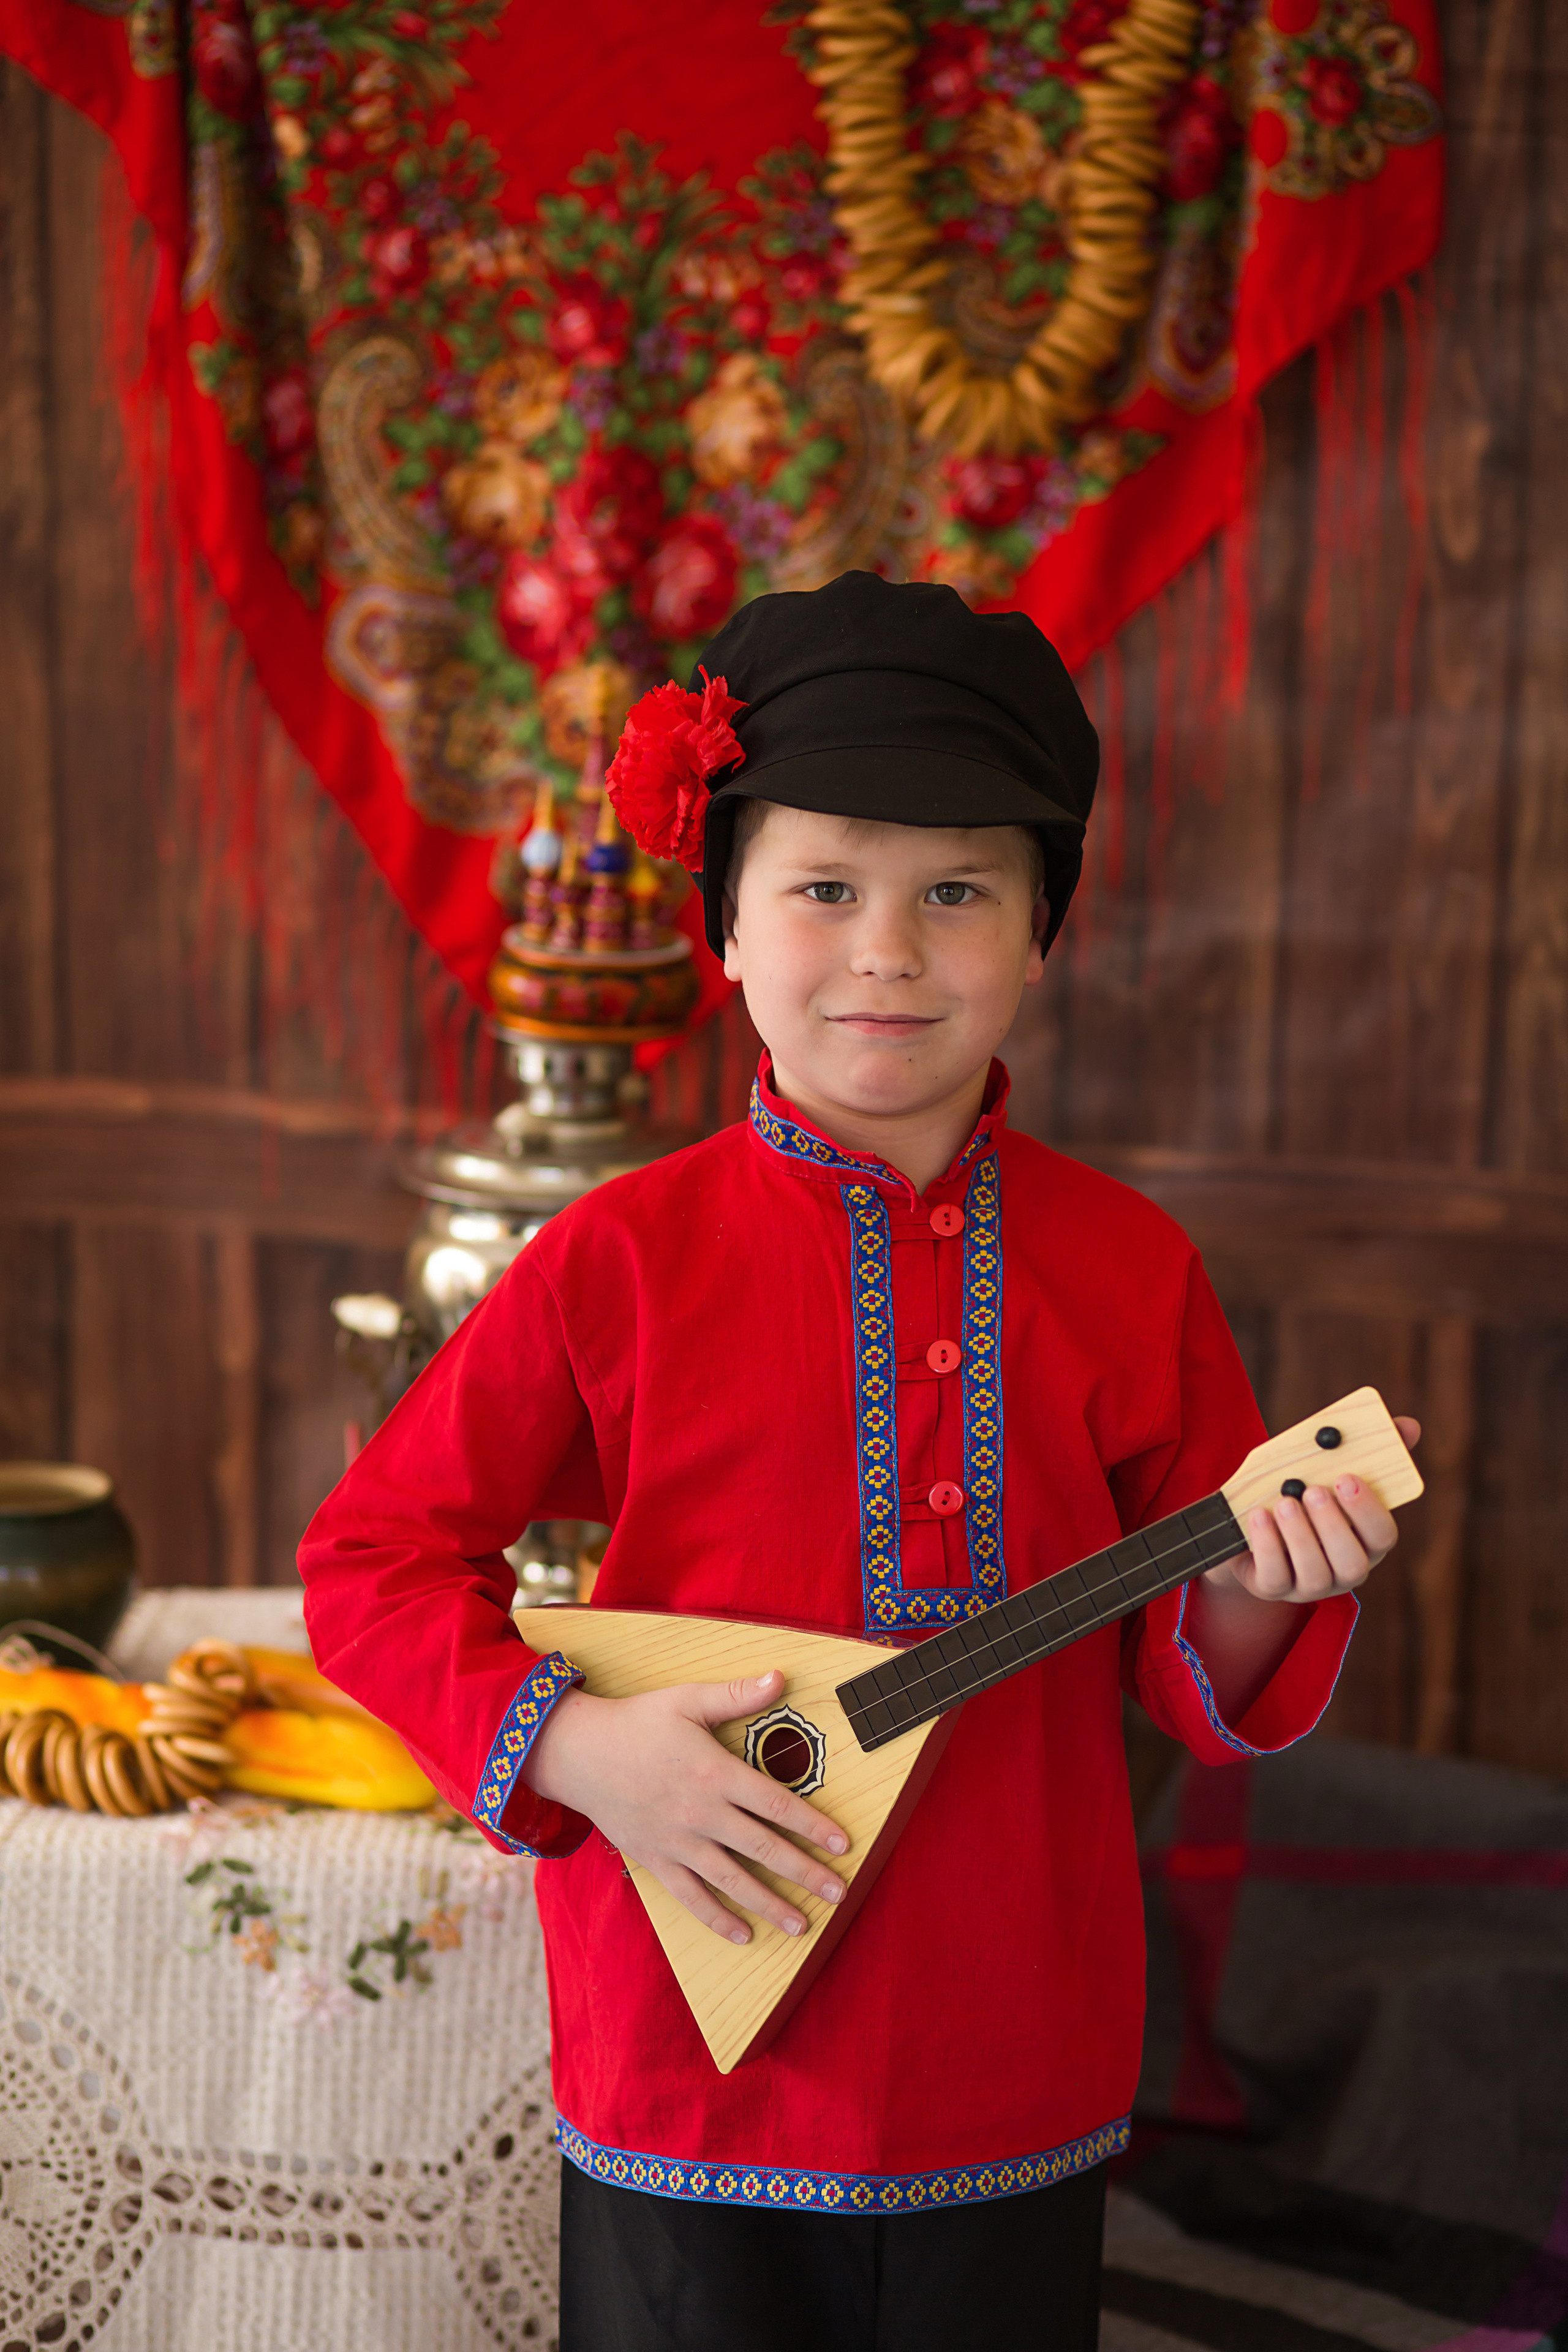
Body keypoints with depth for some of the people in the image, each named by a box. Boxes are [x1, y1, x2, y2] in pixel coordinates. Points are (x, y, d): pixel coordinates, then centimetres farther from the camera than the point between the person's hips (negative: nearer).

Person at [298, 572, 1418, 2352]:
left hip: (1012, 2081, 2)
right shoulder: (620, 1262, -7)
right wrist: (572, 1745, -16)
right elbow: (372, 1555, -3)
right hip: (689, 2089, -2)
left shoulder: (1129, 1270, 0)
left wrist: (1251, 1592, -16)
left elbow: (1186, 1677, 5)